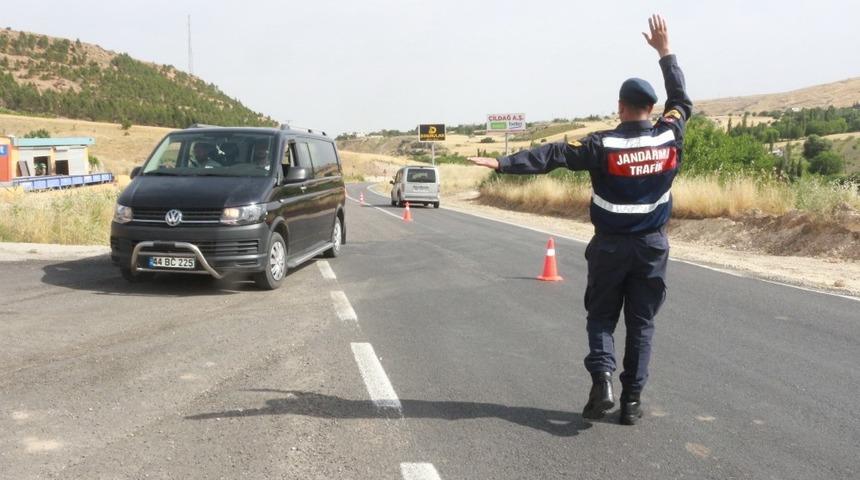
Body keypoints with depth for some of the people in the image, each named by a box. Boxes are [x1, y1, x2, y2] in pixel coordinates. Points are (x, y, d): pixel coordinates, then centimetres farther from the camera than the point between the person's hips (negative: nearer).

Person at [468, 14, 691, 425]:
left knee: (601, 317, 13)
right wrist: (665, 51, 21)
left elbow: (551, 155, -19)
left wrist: (503, 163, -19)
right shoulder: (669, 137, -3)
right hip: (652, 247, 3)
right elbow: (682, 101, 15)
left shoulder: (602, 145, -14)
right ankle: (632, 400, 10)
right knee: (641, 324, 9)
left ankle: (602, 378, -6)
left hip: (610, 247, -2)